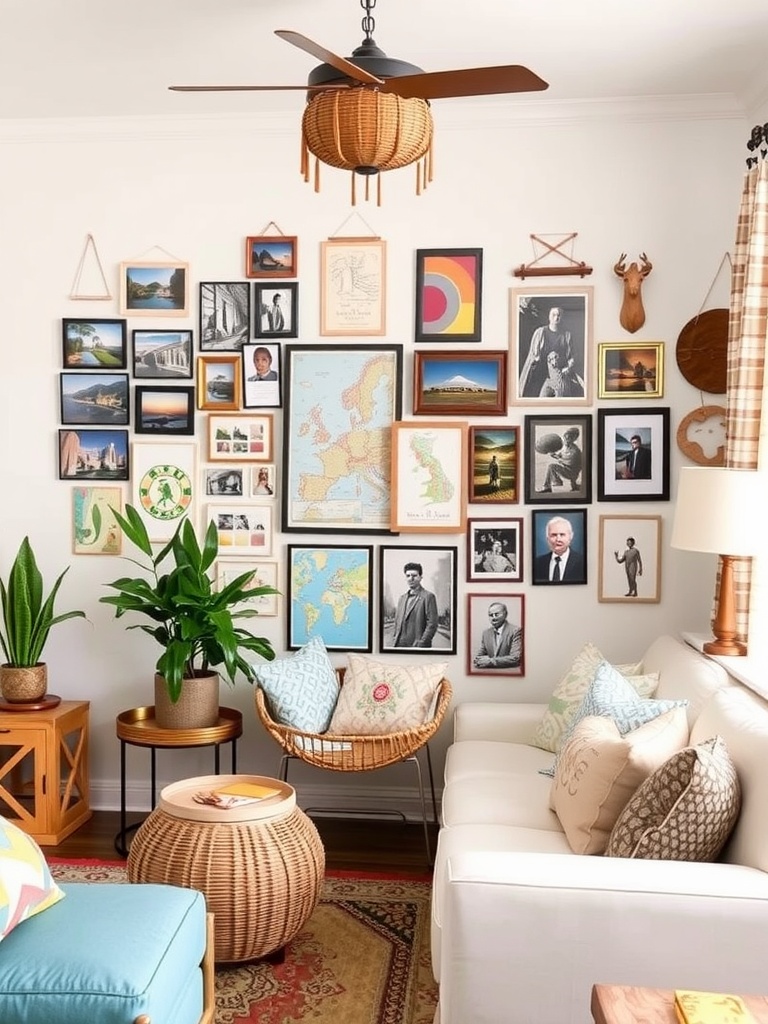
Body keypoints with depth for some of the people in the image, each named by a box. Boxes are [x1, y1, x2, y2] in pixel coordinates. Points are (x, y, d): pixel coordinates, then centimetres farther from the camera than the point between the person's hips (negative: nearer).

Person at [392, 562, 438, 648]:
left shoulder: (428, 596, -2)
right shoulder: (402, 598, 19)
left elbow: (432, 625, -9)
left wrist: (420, 644, -16)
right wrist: (394, 644, 10)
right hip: (400, 645, 6)